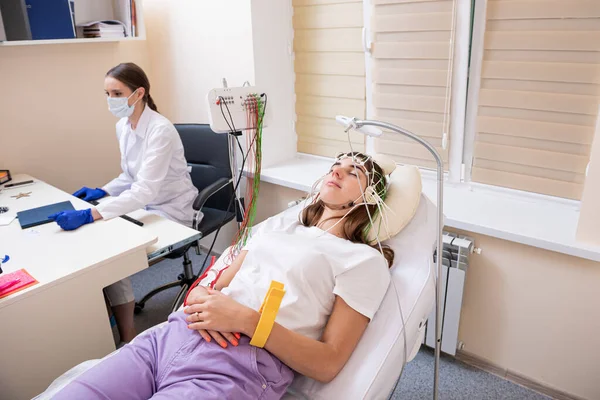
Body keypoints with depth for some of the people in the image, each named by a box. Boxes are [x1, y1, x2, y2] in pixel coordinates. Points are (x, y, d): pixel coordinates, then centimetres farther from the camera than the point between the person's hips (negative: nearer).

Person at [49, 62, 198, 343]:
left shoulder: (160, 130, -25)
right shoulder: (123, 127, 2)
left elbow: (145, 191, -34)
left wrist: (89, 215, -41)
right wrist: (101, 192, -4)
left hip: (171, 211, -7)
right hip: (145, 205, 8)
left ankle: (128, 340, -2)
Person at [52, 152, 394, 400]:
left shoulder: (366, 261, 3)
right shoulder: (275, 226, 21)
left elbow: (328, 364, -5)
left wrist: (247, 319, -15)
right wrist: (200, 295, -4)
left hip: (236, 370, -5)